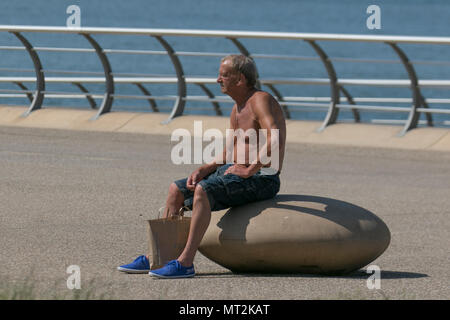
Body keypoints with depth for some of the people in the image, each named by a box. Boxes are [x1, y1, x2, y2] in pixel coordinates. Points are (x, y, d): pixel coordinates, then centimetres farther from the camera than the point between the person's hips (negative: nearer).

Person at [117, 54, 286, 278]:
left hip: (262, 178, -10)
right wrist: (203, 170, 3)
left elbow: (276, 140, -31)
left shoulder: (261, 101, -14)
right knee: (176, 190, 5)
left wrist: (249, 169, -27)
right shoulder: (238, 108, 17)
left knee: (203, 191, -32)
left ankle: (185, 263, -34)